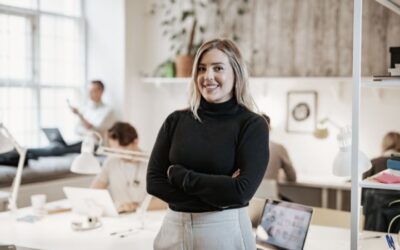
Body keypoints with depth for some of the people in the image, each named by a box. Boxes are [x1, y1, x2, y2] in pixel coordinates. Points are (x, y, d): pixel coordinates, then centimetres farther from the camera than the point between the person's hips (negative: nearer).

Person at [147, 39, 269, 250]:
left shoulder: (252, 125, -7)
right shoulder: (176, 120, 1)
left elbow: (242, 190, -18)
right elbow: (154, 182, -4)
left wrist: (178, 174, -12)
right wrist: (217, 192, -14)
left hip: (225, 230, -2)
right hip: (174, 228, 3)